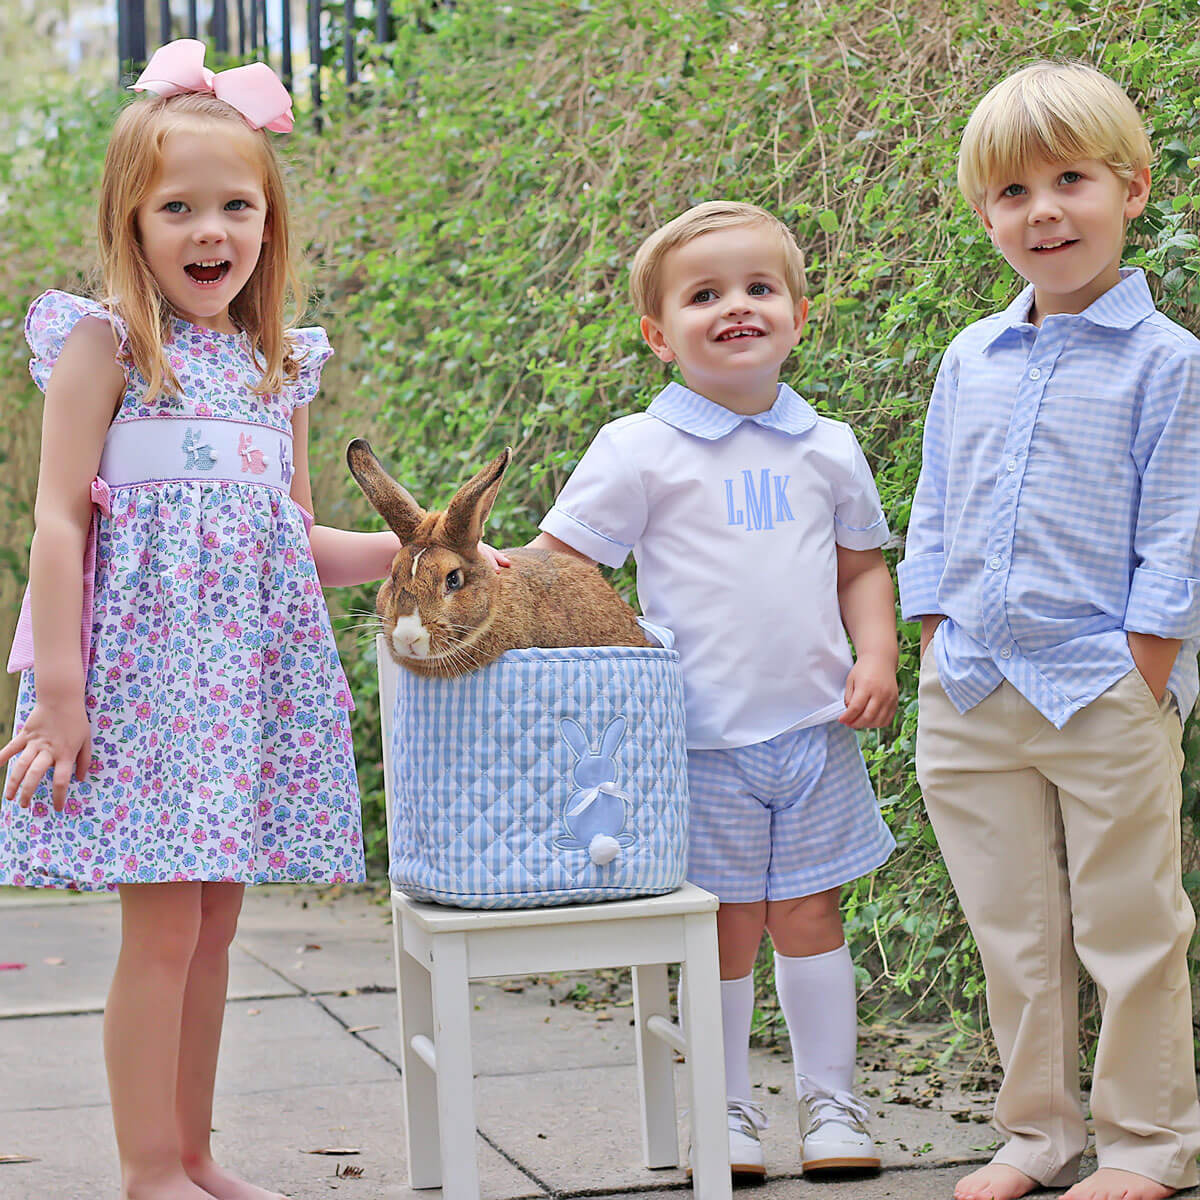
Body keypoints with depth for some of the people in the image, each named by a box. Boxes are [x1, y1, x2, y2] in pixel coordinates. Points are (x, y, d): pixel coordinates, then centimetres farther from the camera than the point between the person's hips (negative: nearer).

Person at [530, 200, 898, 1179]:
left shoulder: (827, 449, 8)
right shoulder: (639, 451, -3)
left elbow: (862, 565, 16)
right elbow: (559, 564, -2)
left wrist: (876, 656, 2)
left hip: (816, 729, 3)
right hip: (704, 739, -3)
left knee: (810, 916, 8)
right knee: (726, 931, 3)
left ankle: (833, 1101, 21)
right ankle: (729, 1111, 19)